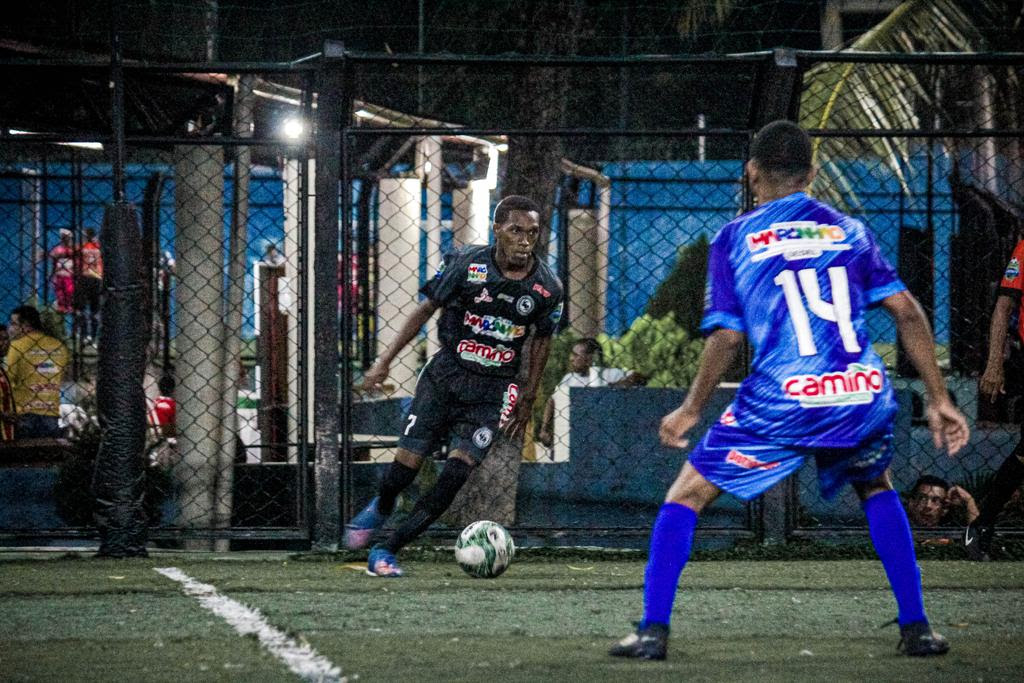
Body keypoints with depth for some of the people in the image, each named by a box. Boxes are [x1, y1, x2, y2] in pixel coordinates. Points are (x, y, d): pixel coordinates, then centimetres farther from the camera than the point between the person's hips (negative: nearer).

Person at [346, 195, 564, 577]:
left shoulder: (547, 287, -8)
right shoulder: (467, 265, -13)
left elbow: (541, 339, 10)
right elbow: (426, 309, 0)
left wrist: (528, 399, 15)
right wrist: (385, 360, -2)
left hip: (492, 391, 1)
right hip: (446, 374, -1)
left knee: (454, 476, -14)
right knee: (406, 466, -5)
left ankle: (385, 552, -2)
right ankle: (380, 509, 33)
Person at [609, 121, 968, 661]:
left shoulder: (734, 239, 7)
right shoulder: (848, 230, 15)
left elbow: (726, 337, 0)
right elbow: (907, 312, 8)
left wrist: (691, 410, 13)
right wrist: (939, 401, 11)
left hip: (781, 404, -3)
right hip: (864, 395, 3)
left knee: (686, 495, 12)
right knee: (876, 490, 31)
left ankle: (652, 630, 1)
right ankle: (915, 628, 22)